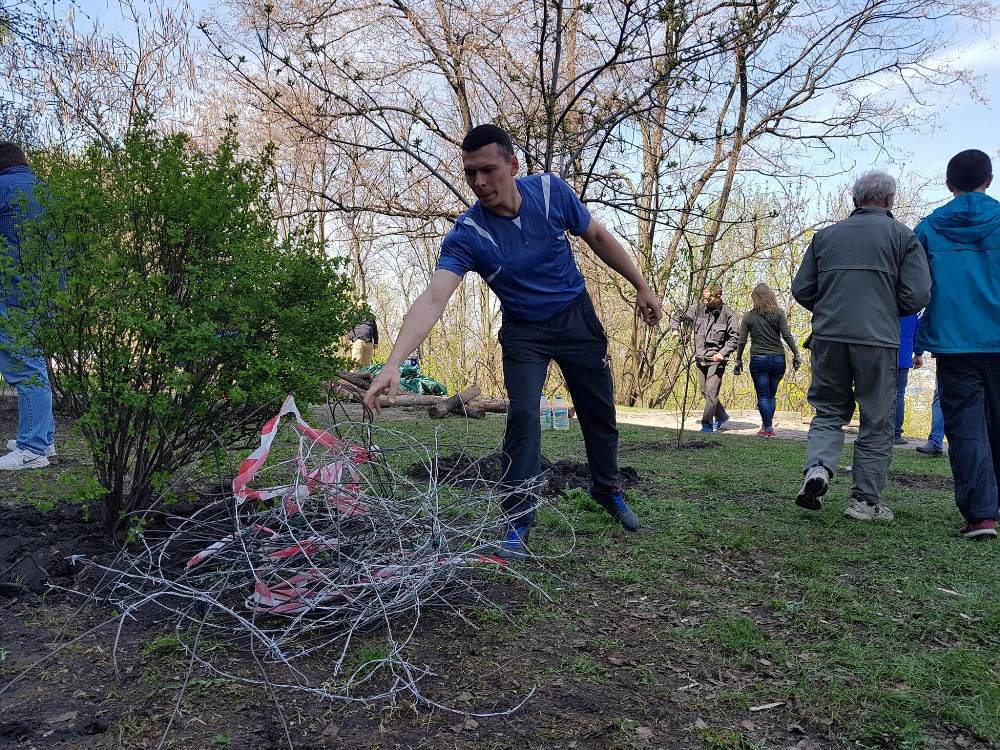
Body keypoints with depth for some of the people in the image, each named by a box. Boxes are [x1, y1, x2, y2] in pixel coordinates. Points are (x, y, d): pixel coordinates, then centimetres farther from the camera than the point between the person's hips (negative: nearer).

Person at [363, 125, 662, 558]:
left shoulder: (551, 191, -18)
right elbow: (433, 298, -38)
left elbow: (597, 237, -1)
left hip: (576, 317, 3)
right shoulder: (467, 235, -25)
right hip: (524, 331, -2)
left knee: (599, 412, 12)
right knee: (523, 415, -18)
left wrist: (640, 286, 2)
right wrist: (393, 364, -51)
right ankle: (518, 520, -4)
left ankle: (608, 490, 37)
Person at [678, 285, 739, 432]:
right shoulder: (698, 309, 1)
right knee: (705, 391, 13)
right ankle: (721, 416, 31)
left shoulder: (728, 315, -9)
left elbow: (735, 337, -7)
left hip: (716, 359, -5)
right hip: (700, 358, 5)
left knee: (711, 392, -9)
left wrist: (723, 353, -17)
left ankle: (707, 424, -2)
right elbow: (682, 317, 15)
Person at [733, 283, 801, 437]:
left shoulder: (749, 316, 1)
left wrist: (738, 360, 9)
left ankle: (768, 428, -1)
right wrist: (796, 354, 0)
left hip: (758, 360, -2)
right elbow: (787, 335, -5)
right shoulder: (779, 313, 1)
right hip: (778, 359, 2)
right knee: (771, 395, 14)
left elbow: (741, 341, 1)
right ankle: (767, 426, 17)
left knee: (763, 396, 3)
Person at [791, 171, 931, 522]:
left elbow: (801, 289, 8)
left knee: (828, 411, 15)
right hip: (878, 340, -2)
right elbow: (917, 295, -4)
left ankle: (818, 466, -11)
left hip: (828, 337, 3)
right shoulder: (902, 236, 3)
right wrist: (888, 311, 16)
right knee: (877, 423, 7)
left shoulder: (825, 235, 11)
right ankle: (866, 500, 11)